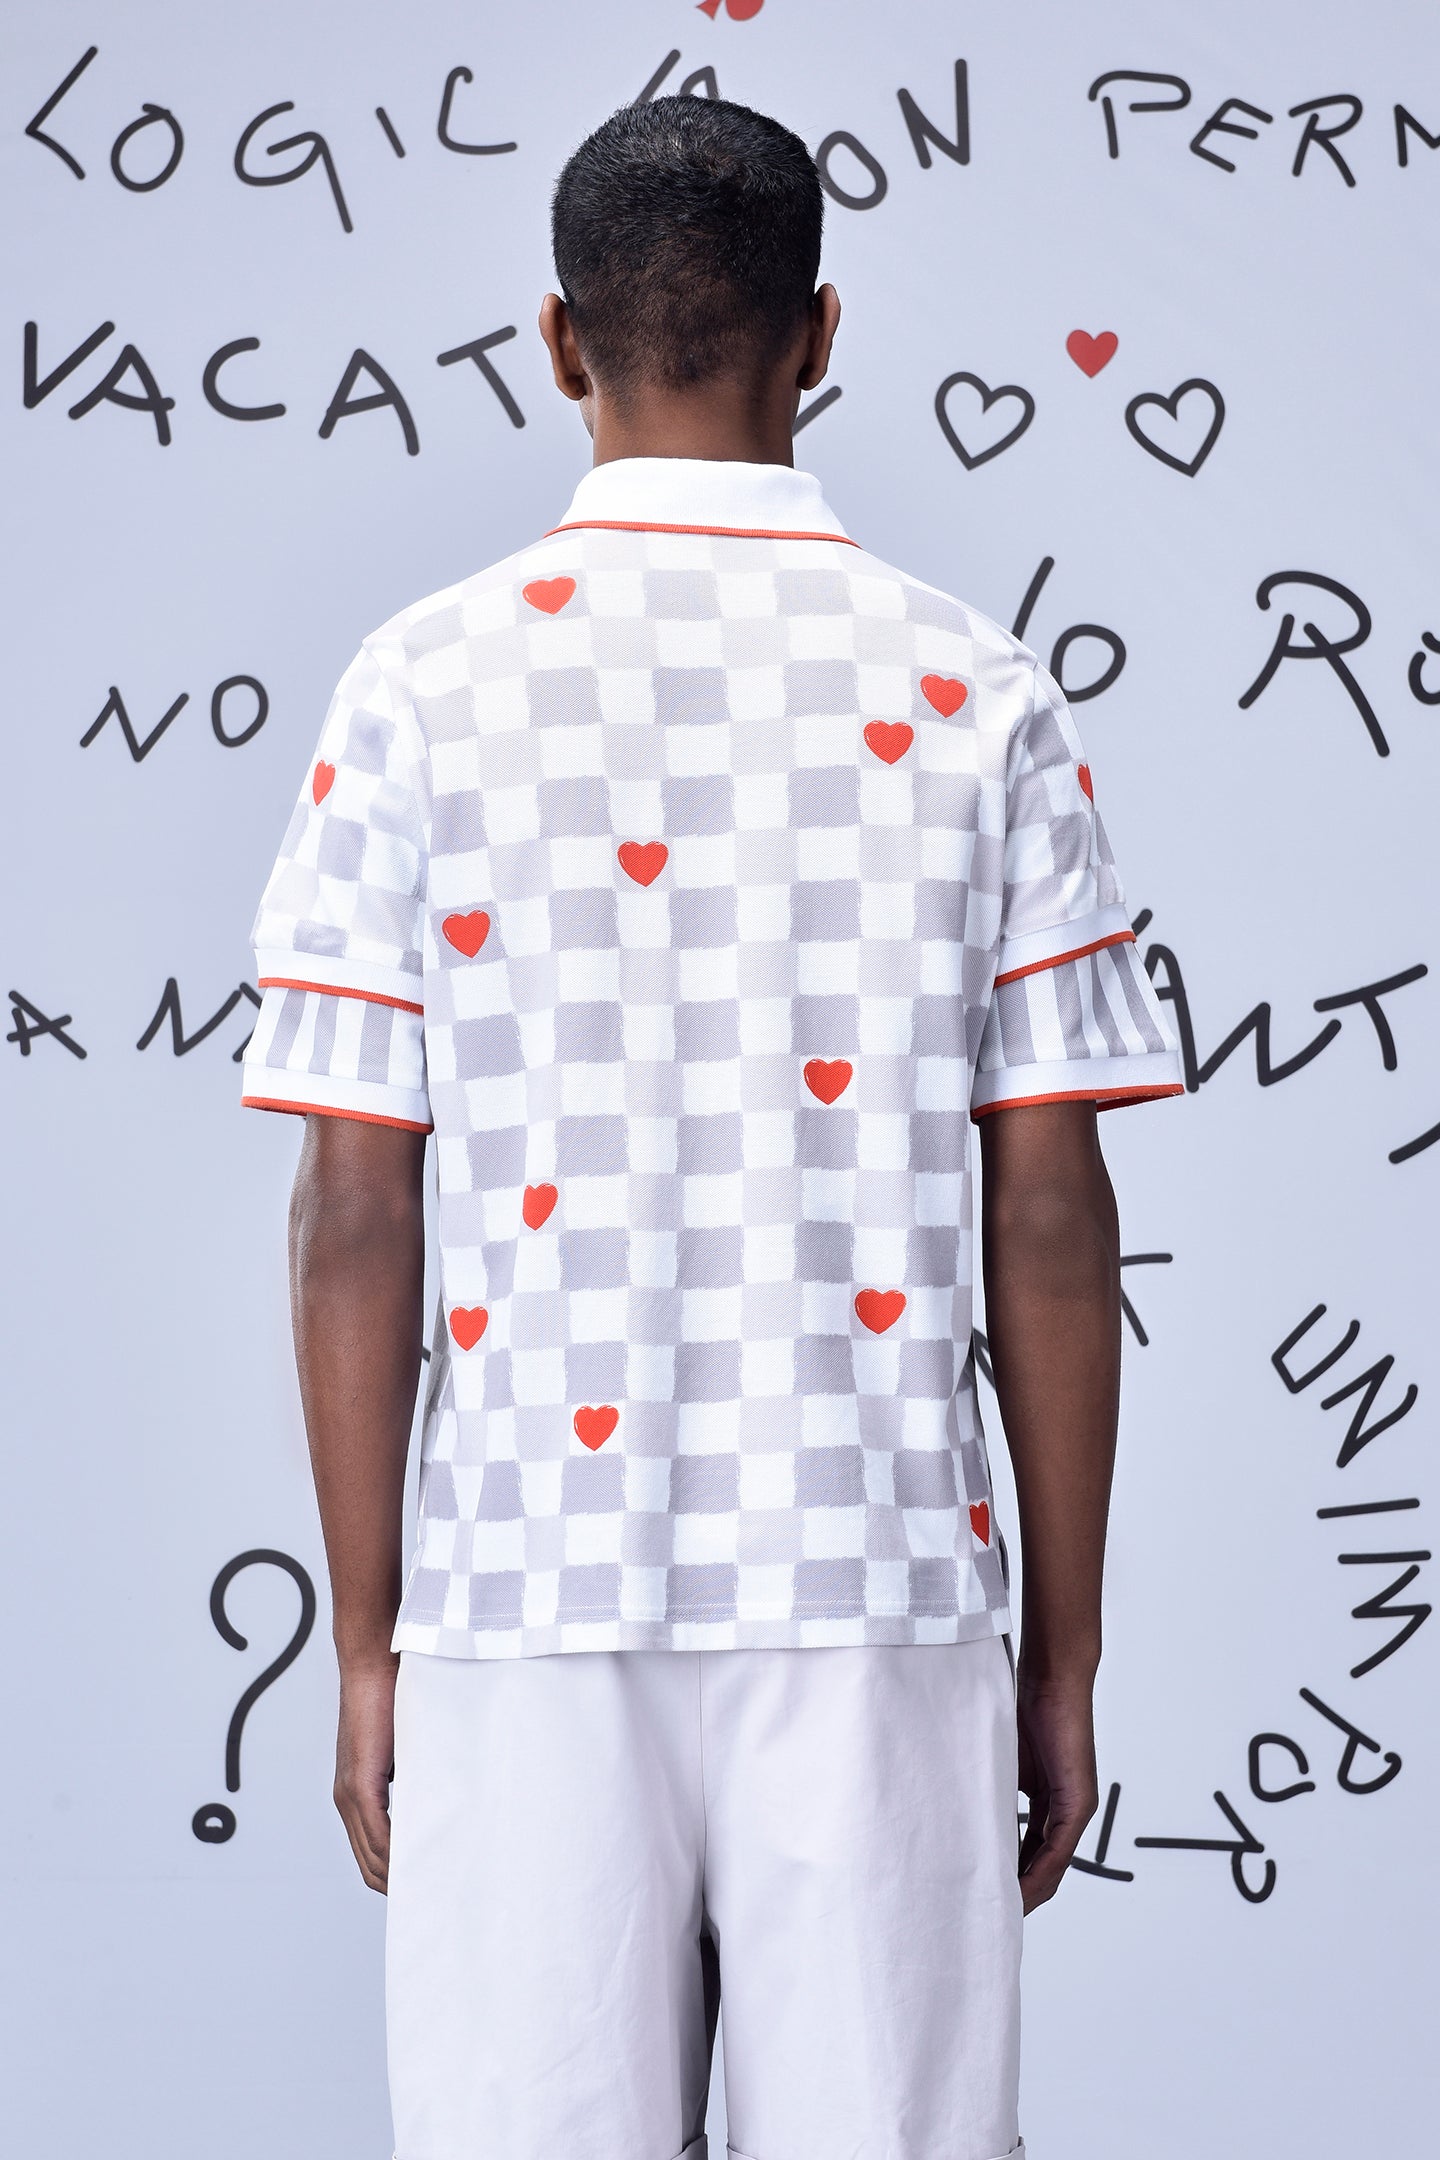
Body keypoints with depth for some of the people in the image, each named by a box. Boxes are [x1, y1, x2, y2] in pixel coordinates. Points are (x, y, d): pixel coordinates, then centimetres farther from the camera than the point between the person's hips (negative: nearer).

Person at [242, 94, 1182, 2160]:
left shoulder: (424, 684, -1)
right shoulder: (974, 693, 0)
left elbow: (356, 1215, -2)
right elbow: (1052, 1220, 0)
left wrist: (365, 1642, 6)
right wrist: (1065, 1648, 8)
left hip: (530, 1607, 0)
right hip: (880, 1601, 0)